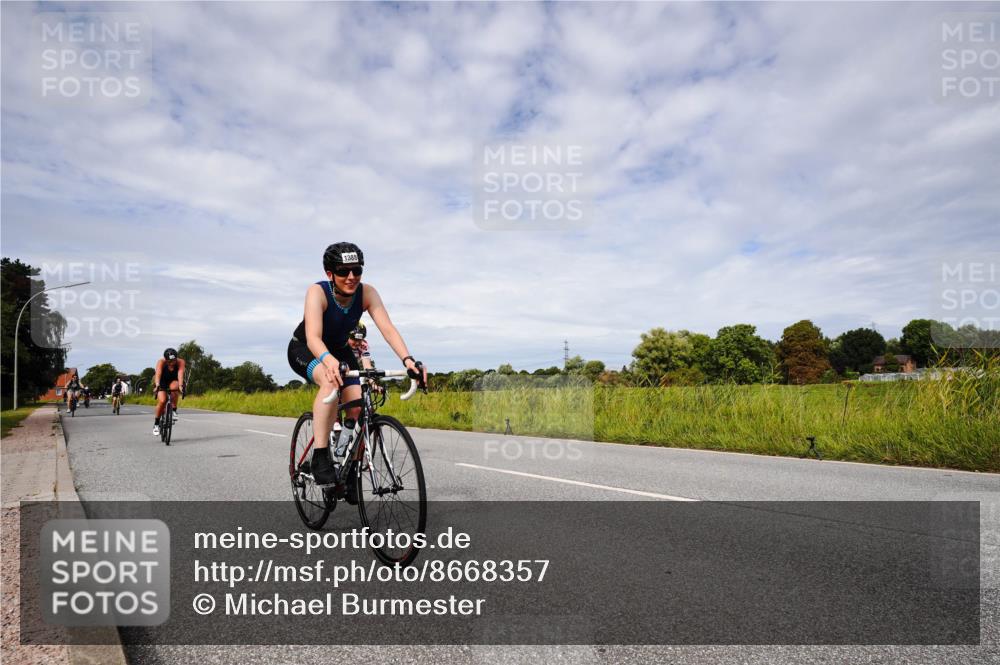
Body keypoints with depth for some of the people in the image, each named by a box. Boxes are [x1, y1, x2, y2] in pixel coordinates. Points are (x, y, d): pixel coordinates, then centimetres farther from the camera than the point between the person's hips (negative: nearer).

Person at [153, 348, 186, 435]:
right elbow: (158, 374, -40)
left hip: (173, 381, 1)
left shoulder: (180, 362, -26)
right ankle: (156, 424, -2)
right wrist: (157, 385, -57)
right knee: (162, 401, -22)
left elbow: (180, 374, -39)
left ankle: (174, 410, -18)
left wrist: (180, 385, -56)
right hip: (162, 382, -1)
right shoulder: (161, 362, -27)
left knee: (174, 387, -36)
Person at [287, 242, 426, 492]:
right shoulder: (317, 292, -30)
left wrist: (407, 359, -50)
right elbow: (313, 337, -43)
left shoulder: (367, 293, -21)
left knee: (358, 405, -16)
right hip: (305, 350, -3)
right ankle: (320, 458, -30)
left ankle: (350, 470, 3)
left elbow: (388, 328, -33)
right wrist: (328, 360, -64)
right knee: (331, 381, -37)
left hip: (339, 350, 4)